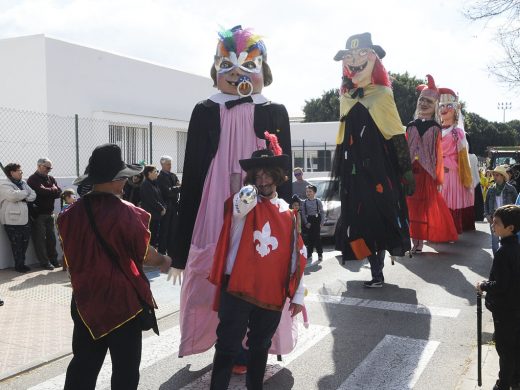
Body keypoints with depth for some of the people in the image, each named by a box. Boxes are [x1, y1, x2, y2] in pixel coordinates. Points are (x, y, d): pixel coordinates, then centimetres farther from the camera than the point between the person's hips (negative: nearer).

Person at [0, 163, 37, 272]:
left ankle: (21, 263, 25)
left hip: (25, 219, 7)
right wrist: (26, 192, -10)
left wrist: (25, 198, -14)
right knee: (16, 244, 0)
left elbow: (33, 195, 7)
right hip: (12, 220, -7)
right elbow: (13, 195, -27)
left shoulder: (23, 183, 14)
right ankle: (19, 265, 12)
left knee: (25, 242, 11)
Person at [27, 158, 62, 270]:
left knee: (51, 237, 10)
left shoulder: (51, 179, 12)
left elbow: (59, 193, 2)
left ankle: (53, 259, 18)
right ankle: (44, 262, 3)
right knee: (40, 238, -1)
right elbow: (42, 191, -22)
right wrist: (53, 190, -5)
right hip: (38, 214, -6)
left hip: (50, 213, 6)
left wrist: (48, 191, -14)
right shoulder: (33, 179, -7)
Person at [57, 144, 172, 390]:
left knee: (83, 365, 17)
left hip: (86, 300, 5)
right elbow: (145, 255, -9)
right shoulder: (128, 214, -19)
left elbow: (72, 259, 7)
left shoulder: (70, 214, -5)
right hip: (124, 301, -4)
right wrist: (165, 261, 11)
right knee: (125, 367, 11)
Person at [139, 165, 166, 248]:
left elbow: (159, 197, 14)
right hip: (150, 214, -8)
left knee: (155, 234, 11)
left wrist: (164, 207, -2)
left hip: (156, 214, 9)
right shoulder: (145, 185, -12)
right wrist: (161, 208, -10)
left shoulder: (154, 183, 15)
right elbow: (151, 201, -17)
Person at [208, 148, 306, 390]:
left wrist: (297, 295, 6)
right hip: (238, 289, -4)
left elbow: (298, 256, 8)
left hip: (272, 294, 4)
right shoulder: (242, 202, -4)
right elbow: (246, 198, -31)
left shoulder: (288, 213, 7)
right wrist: (252, 187, -9)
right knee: (228, 347, 0)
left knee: (260, 347, 19)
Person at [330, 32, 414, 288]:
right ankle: (376, 270, 15)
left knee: (381, 219, -5)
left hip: (379, 168, -5)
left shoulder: (381, 94, -3)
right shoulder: (345, 97, 14)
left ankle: (377, 270, 9)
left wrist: (407, 170, -7)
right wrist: (338, 174, 17)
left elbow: (398, 136, -5)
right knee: (360, 221, 5)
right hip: (354, 171, 5)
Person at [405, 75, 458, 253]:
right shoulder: (411, 126, 8)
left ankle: (420, 242, 5)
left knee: (425, 208, 0)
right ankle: (415, 242, 10)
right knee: (412, 207, 3)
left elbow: (438, 155, 1)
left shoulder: (435, 128, 2)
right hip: (411, 172, 2)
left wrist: (438, 177, -2)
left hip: (427, 173, -2)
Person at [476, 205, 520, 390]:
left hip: (505, 309, -9)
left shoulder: (503, 252, -27)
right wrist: (490, 283, 10)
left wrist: (484, 286, -11)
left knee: (504, 347, 6)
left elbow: (500, 285, -26)